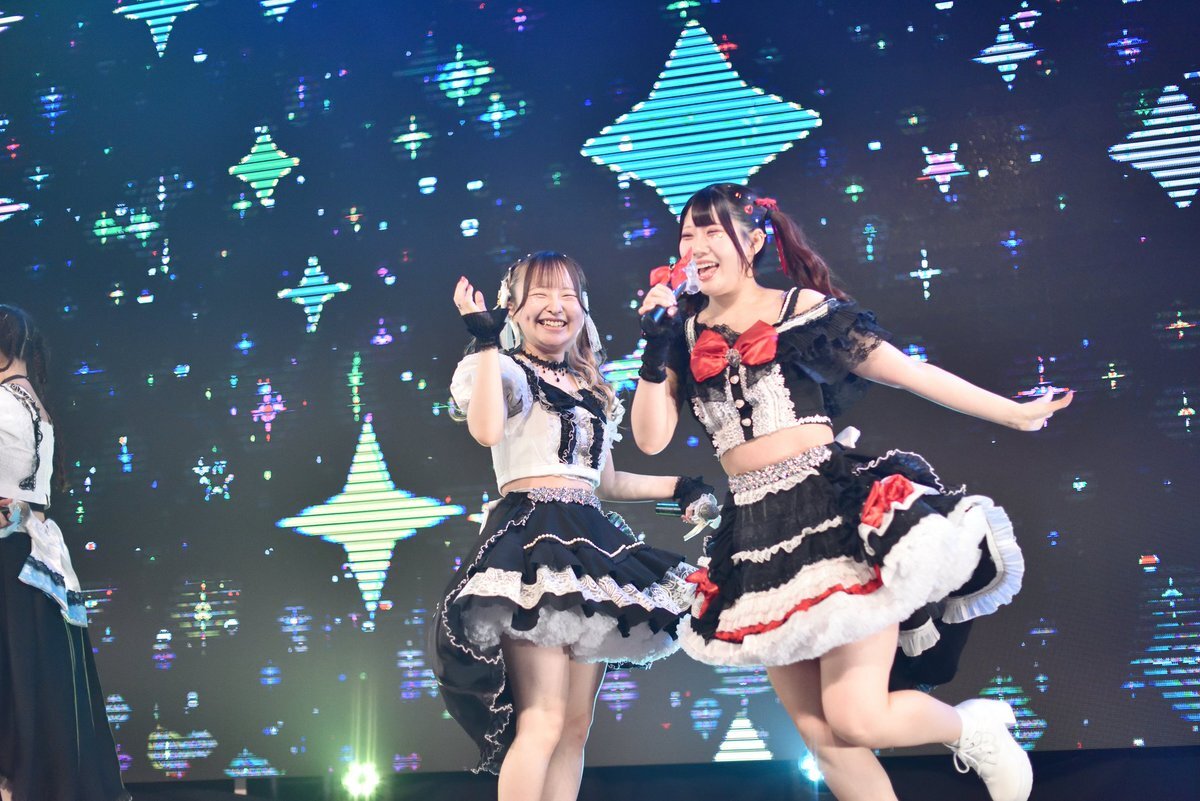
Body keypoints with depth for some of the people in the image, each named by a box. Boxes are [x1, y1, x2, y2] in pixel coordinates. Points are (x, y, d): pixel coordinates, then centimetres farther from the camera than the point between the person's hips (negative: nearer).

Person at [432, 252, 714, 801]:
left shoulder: (589, 389, 22)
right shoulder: (507, 370, 1)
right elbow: (487, 431, -22)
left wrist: (679, 486, 27)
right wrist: (487, 343, -19)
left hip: (590, 544, 8)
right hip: (532, 537, -7)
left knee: (576, 726, 5)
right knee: (543, 721, -17)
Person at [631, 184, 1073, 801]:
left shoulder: (803, 310, 0)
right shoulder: (684, 331, 11)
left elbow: (911, 373, 3)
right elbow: (651, 438, 3)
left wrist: (1012, 412, 4)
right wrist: (657, 351, -7)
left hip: (836, 508, -5)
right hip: (755, 536, 5)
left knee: (856, 718, -13)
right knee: (820, 735, 8)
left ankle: (972, 726, 18)